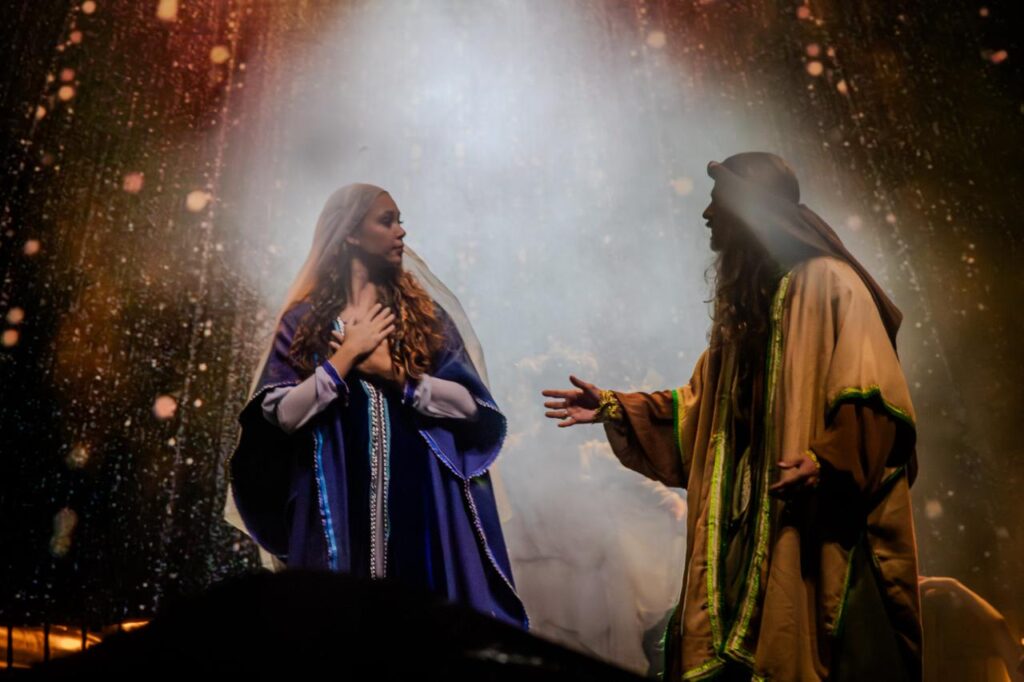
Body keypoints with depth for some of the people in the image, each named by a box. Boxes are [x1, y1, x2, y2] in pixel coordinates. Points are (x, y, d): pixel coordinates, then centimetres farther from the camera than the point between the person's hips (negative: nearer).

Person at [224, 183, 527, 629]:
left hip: (422, 501, 2)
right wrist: (347, 355, -8)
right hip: (339, 505, -1)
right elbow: (283, 414, -8)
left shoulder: (423, 312, 7)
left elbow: (470, 402, -1)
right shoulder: (304, 321, 3)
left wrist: (391, 372, -8)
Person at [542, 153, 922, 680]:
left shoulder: (826, 282, -5)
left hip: (821, 526, -7)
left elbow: (872, 397, -14)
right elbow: (702, 402, 20)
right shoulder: (745, 299, 19)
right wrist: (614, 408, 16)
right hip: (748, 529, 7)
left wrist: (827, 462, -27)